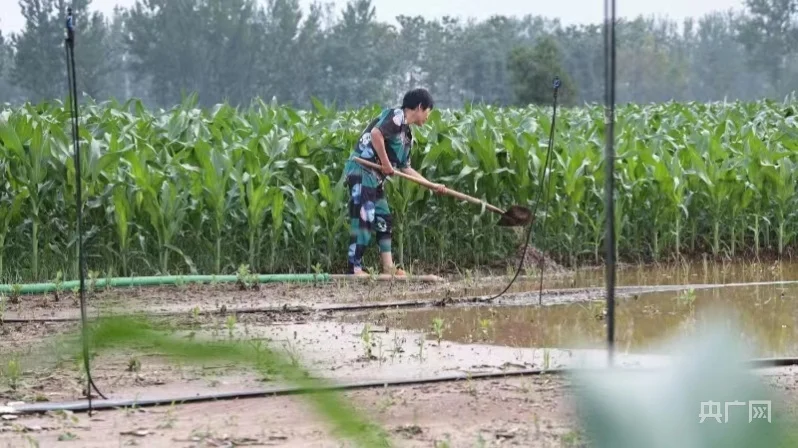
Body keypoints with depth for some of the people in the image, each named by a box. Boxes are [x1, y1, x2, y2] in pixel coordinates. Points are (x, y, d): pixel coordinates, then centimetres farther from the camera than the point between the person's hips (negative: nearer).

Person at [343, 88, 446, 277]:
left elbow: (405, 168, 23)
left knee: (384, 218, 11)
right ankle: (355, 268, -14)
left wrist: (432, 185, 24)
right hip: (362, 170, -10)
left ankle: (388, 267, 14)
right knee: (364, 218, -13)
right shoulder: (396, 115, -8)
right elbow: (376, 133, -25)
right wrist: (386, 163, -18)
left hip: (375, 176, 10)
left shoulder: (407, 135, 20)